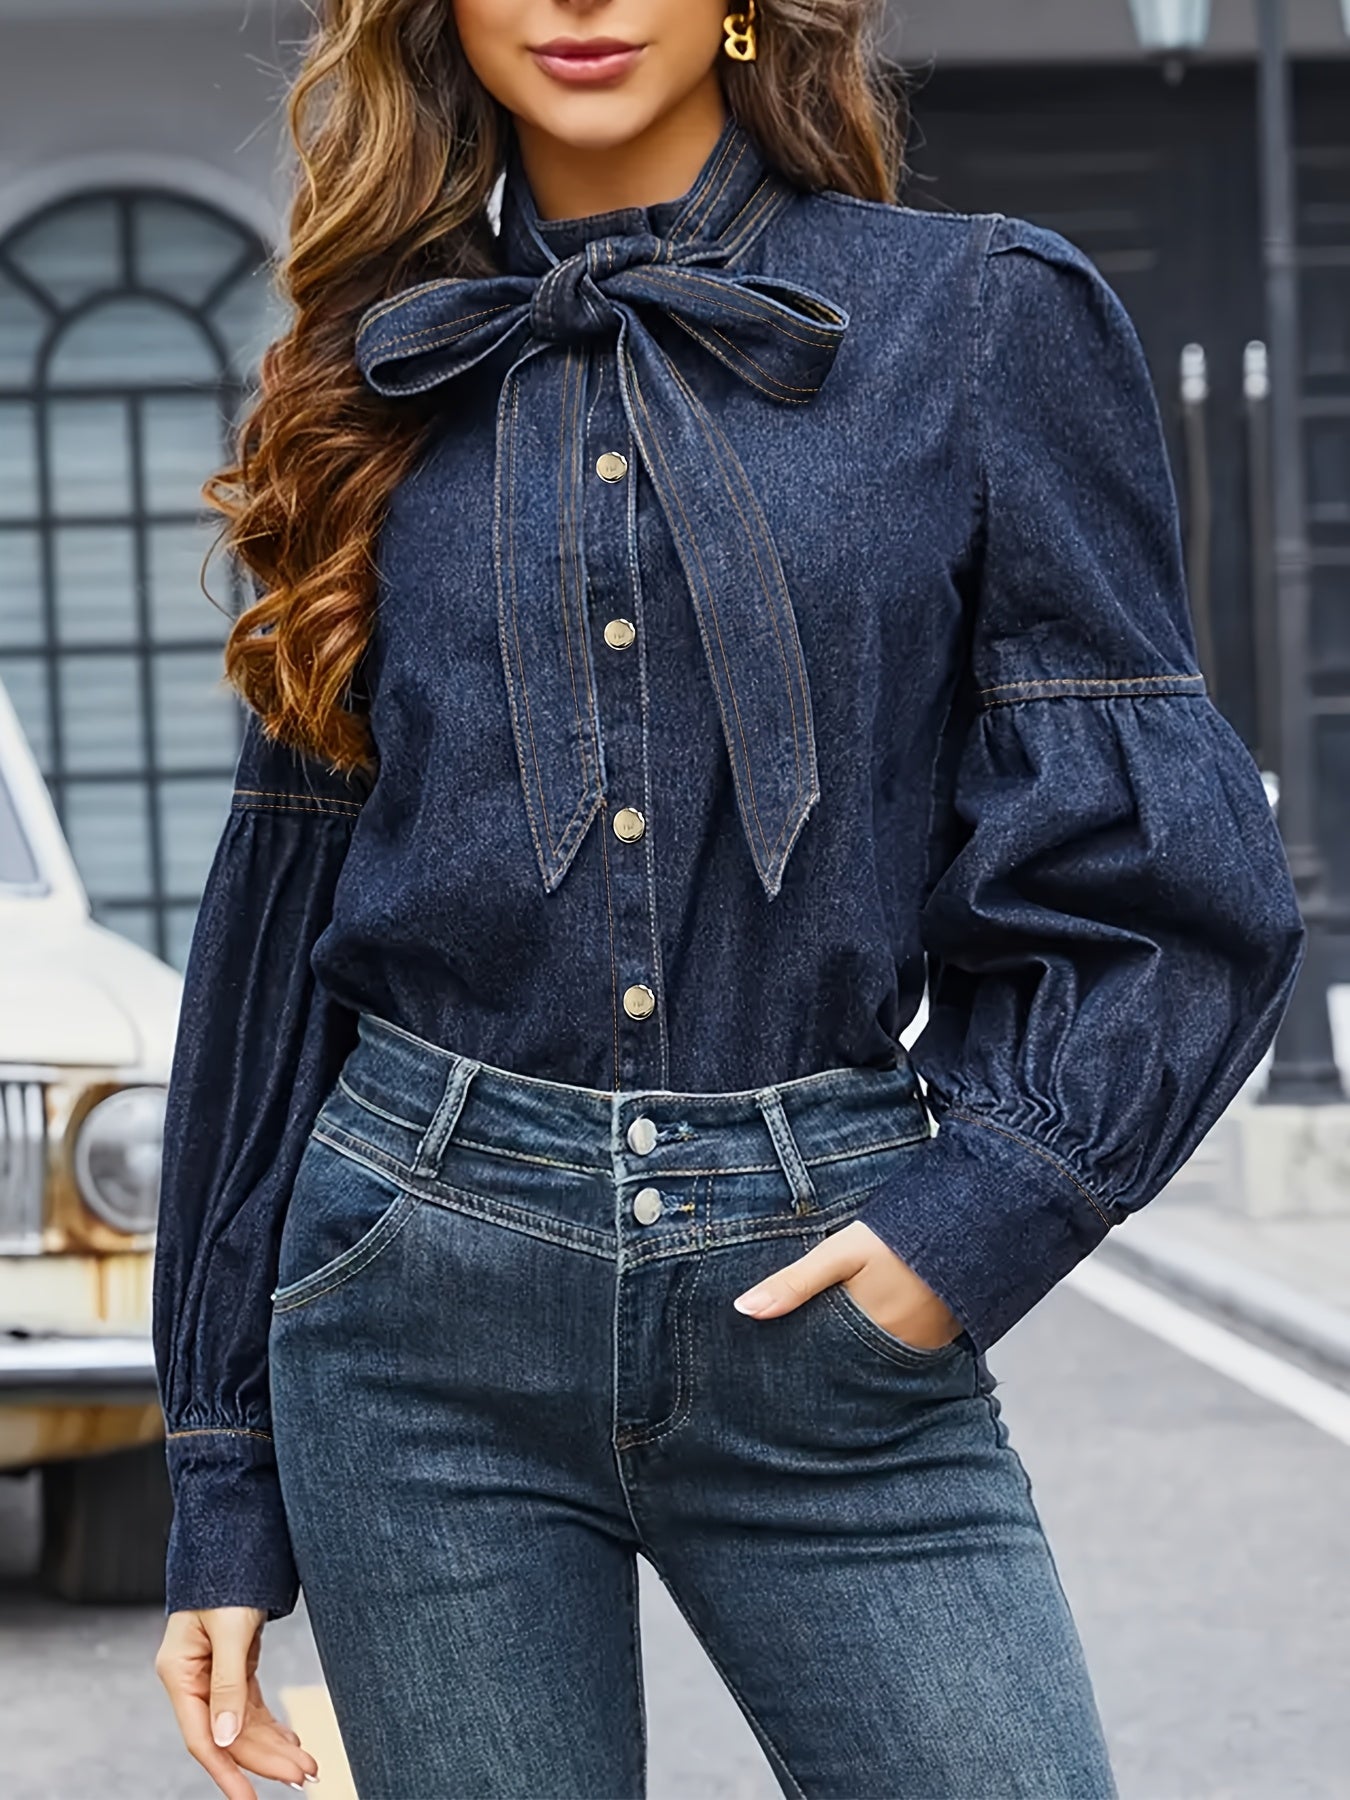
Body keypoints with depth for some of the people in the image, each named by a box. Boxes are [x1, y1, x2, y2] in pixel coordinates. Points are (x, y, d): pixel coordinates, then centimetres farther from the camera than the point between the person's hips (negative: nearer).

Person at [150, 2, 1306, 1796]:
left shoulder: (981, 316, 2)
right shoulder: (394, 375, 9)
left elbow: (1166, 872, 2)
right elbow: (280, 925, 11)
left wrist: (986, 1210, -13)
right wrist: (225, 1490, 10)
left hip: (827, 1319, -1)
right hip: (422, 1310, 2)